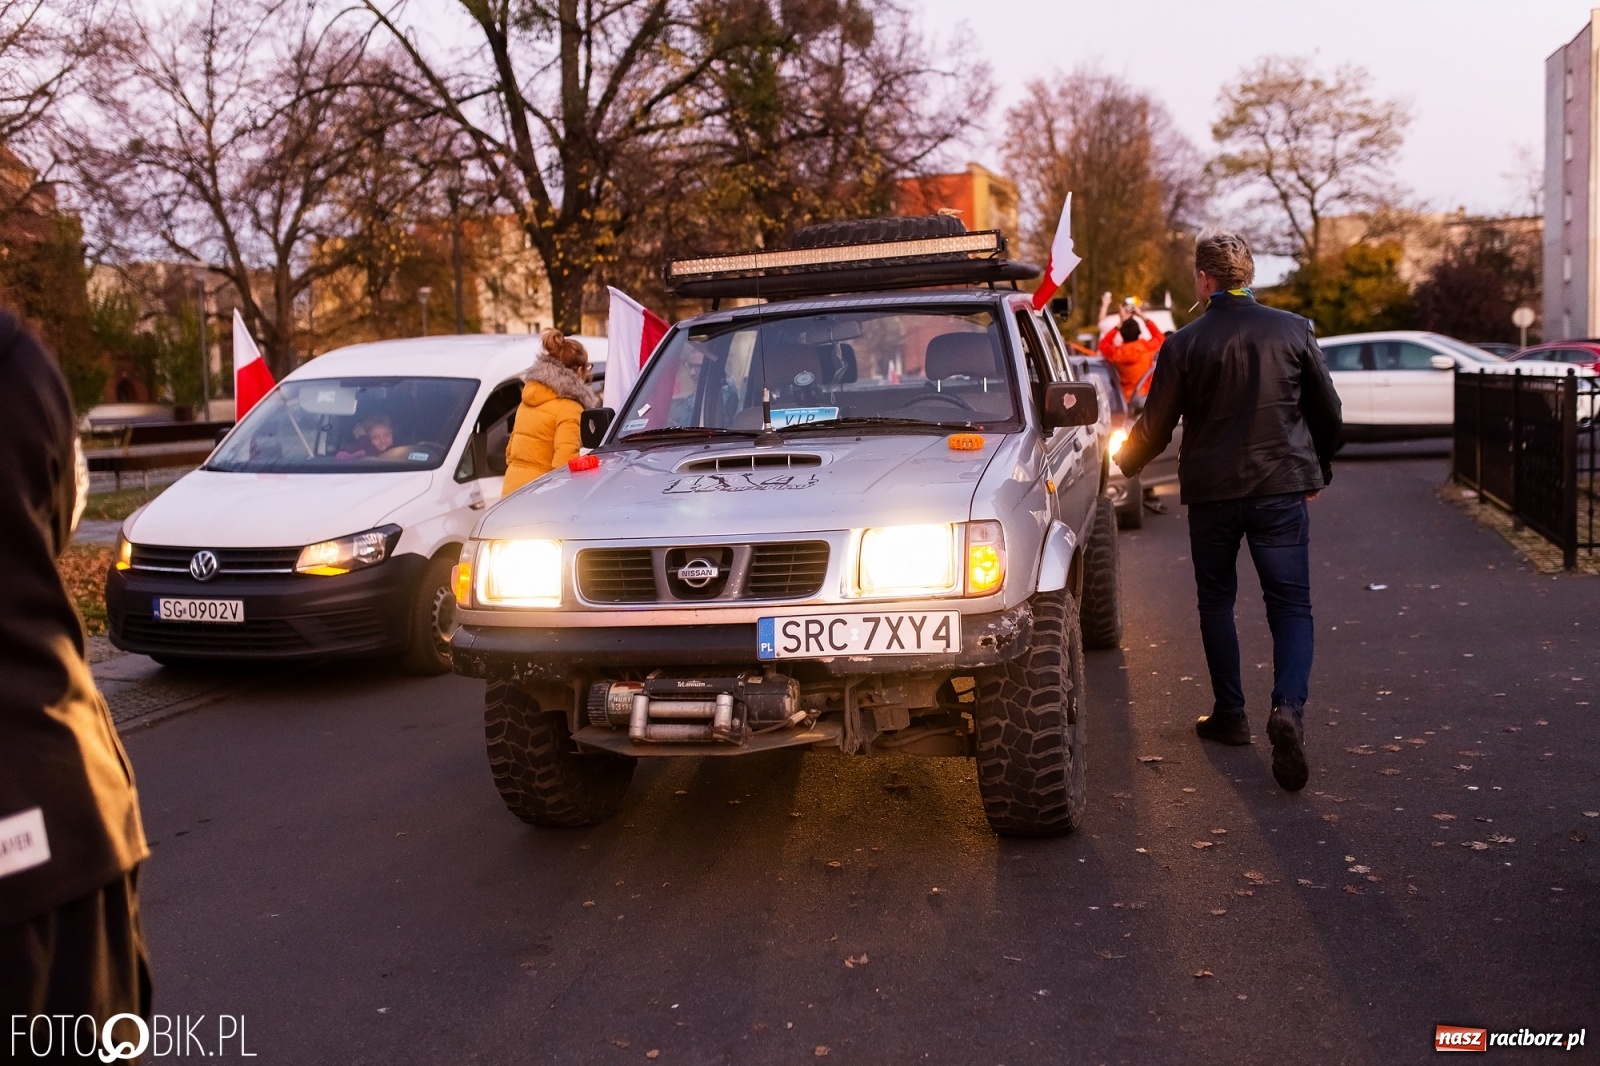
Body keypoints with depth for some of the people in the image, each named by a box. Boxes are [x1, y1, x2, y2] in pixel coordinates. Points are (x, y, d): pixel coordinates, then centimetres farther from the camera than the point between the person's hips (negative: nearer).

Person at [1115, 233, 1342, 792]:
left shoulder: (1184, 344, -6)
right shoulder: (1293, 330, -1)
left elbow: (1156, 427, -1)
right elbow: (1327, 410, 6)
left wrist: (1125, 460, 20)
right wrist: (1318, 468, 22)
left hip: (1211, 491, 0)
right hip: (1281, 487, 1)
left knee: (1216, 601, 17)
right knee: (1290, 604, 3)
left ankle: (1230, 713, 21)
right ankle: (1288, 708, -18)